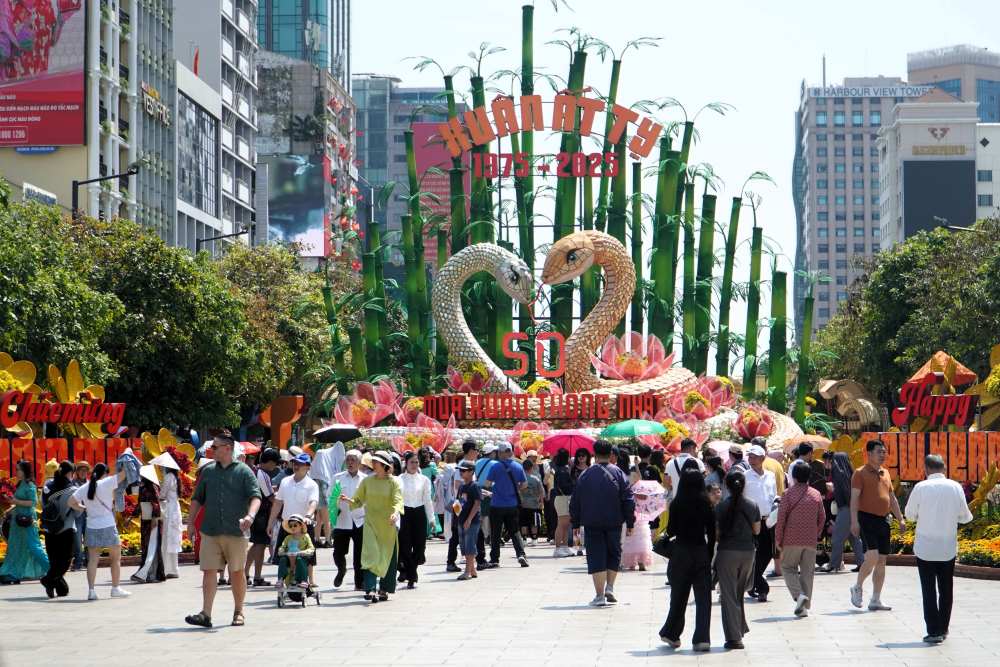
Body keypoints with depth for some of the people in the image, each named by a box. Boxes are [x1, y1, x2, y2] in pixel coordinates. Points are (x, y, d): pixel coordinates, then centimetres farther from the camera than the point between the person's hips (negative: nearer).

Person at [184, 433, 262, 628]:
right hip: (210, 531, 3)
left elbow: (255, 497, -9)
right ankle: (206, 614, -7)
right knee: (209, 570, -4)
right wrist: (191, 522, 10)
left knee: (237, 572, 5)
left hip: (236, 532, -3)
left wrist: (250, 516, -26)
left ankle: (238, 613, 19)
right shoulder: (207, 471, 12)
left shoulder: (243, 471, 0)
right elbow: (197, 499, 18)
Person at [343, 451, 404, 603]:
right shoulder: (367, 481, 7)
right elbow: (359, 500, 9)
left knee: (388, 558, 6)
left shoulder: (394, 482, -1)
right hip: (371, 524, 1)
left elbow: (398, 501, -12)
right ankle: (370, 589, -20)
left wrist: (396, 512, -32)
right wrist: (349, 500, -12)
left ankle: (384, 589, 18)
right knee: (371, 556, -13)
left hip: (388, 525, -1)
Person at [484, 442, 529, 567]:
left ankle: (494, 559, 8)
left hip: (497, 504, -3)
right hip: (513, 504, 3)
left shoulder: (496, 467, -11)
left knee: (495, 533, 6)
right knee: (514, 531, 10)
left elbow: (487, 483, -7)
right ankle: (521, 554, -8)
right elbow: (524, 484, 8)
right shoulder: (518, 466, 1)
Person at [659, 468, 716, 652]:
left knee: (679, 595, 13)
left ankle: (671, 633, 24)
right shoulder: (705, 504, -3)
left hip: (681, 551, 0)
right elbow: (712, 532, -1)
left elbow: (671, 531, -5)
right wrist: (710, 554, 8)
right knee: (703, 596, 2)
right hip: (701, 551, 0)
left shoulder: (676, 504, -7)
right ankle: (702, 638, -5)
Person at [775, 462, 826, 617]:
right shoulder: (816, 495, 5)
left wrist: (778, 540, 0)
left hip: (792, 540, -3)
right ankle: (805, 607, 7)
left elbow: (781, 518, -7)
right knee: (807, 572, 8)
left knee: (788, 567, 10)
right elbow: (822, 518, 9)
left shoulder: (789, 494, -7)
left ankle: (799, 595, -13)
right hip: (810, 540, 3)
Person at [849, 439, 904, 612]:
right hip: (867, 519, -7)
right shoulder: (860, 473, -5)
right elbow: (854, 498, -11)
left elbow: (892, 498, 22)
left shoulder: (885, 473, 16)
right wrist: (854, 521, -19)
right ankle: (858, 588, 4)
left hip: (883, 520, 7)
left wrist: (900, 518, 15)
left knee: (881, 561, 5)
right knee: (872, 557, -18)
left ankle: (875, 600, 11)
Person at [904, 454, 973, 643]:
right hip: (948, 548, 2)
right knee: (946, 589, 16)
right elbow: (964, 516, 1)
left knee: (929, 591, 3)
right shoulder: (955, 487, -5)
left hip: (925, 547, -2)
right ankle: (943, 629, 23)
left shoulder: (921, 487, -10)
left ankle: (934, 631, -3)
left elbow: (910, 514, 0)